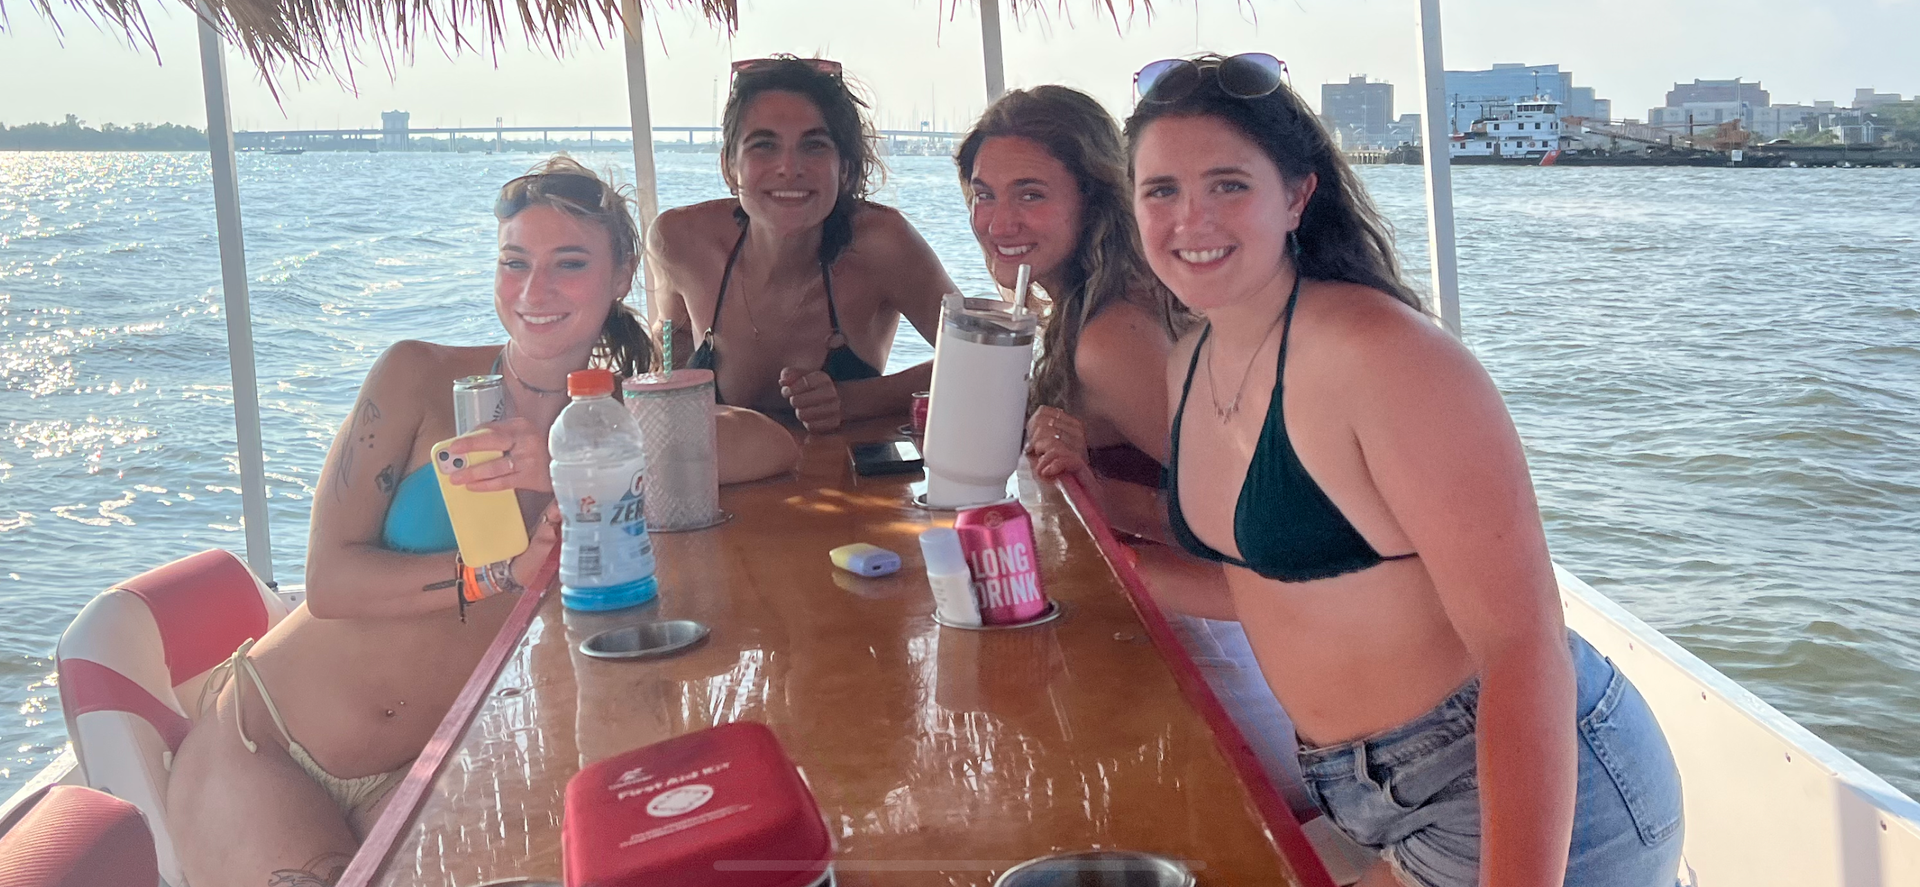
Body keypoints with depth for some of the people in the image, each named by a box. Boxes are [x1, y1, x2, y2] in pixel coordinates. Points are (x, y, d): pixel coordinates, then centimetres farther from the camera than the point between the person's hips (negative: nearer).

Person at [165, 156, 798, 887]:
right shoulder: (419, 379, -8)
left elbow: (776, 447, -21)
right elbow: (330, 580, -14)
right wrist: (510, 571, -26)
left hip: (421, 775, 2)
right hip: (264, 741, -1)